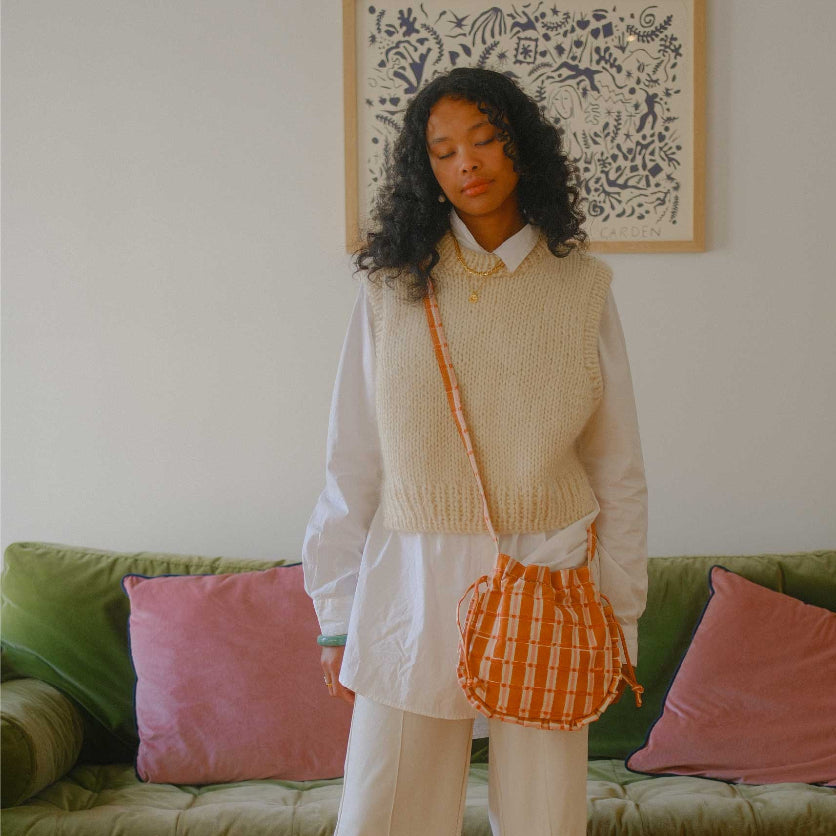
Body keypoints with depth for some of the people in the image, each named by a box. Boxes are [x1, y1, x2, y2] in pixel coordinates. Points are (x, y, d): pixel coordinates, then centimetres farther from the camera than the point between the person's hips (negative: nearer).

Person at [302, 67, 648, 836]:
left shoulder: (582, 289, 2)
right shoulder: (391, 288, 1)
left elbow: (619, 470, 6)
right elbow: (352, 467, 4)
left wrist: (620, 623, 6)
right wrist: (336, 619, 5)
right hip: (414, 589, 0)